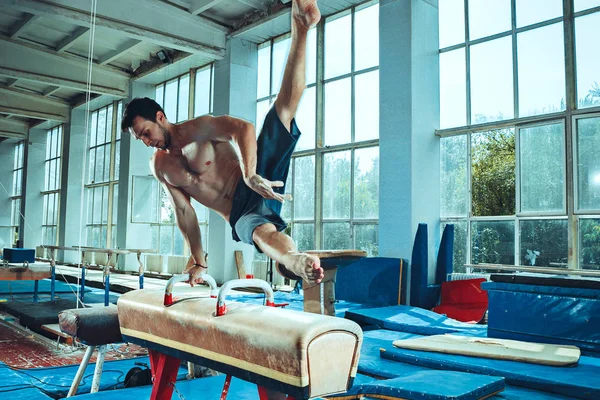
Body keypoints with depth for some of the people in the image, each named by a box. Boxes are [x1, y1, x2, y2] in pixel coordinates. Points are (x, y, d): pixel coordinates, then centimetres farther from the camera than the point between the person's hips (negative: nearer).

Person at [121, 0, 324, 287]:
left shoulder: (198, 129, 1)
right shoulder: (159, 166, 17)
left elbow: (244, 128, -17)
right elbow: (183, 211, 18)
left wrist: (251, 176, -33)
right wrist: (198, 261, 15)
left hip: (260, 185, -2)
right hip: (240, 217, 3)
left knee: (282, 108, -19)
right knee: (261, 231, -38)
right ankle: (294, 260, -71)